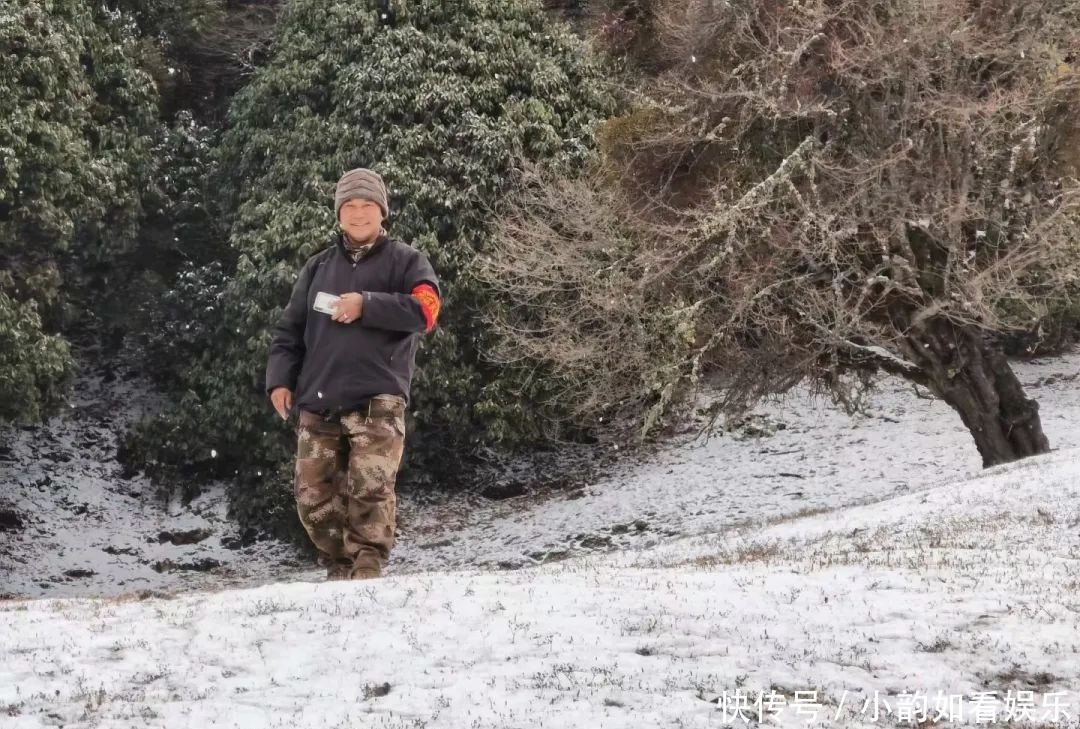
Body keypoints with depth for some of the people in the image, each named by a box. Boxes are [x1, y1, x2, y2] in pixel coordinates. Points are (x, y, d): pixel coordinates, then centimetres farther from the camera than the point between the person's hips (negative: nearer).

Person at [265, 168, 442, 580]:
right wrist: (280, 378, 5)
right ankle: (339, 569, 12)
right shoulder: (318, 267, 21)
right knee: (313, 496, 0)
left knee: (372, 489, -18)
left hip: (377, 399, -4)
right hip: (318, 403, 4)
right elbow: (289, 330, 19)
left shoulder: (405, 261, 9)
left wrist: (367, 305, -13)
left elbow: (425, 311, -9)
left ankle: (367, 570, -16)